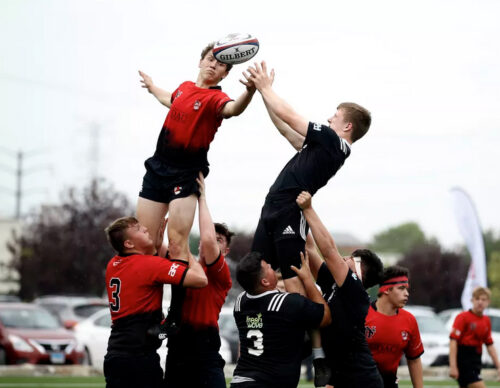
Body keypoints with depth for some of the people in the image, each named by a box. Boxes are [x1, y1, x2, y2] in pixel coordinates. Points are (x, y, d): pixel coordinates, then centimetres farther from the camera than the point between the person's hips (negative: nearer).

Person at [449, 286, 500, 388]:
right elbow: (453, 341, -14)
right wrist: (453, 366, -21)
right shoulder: (463, 317, -8)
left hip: (476, 360, 7)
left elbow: (489, 345, 20)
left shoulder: (486, 320, 13)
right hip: (463, 360, -7)